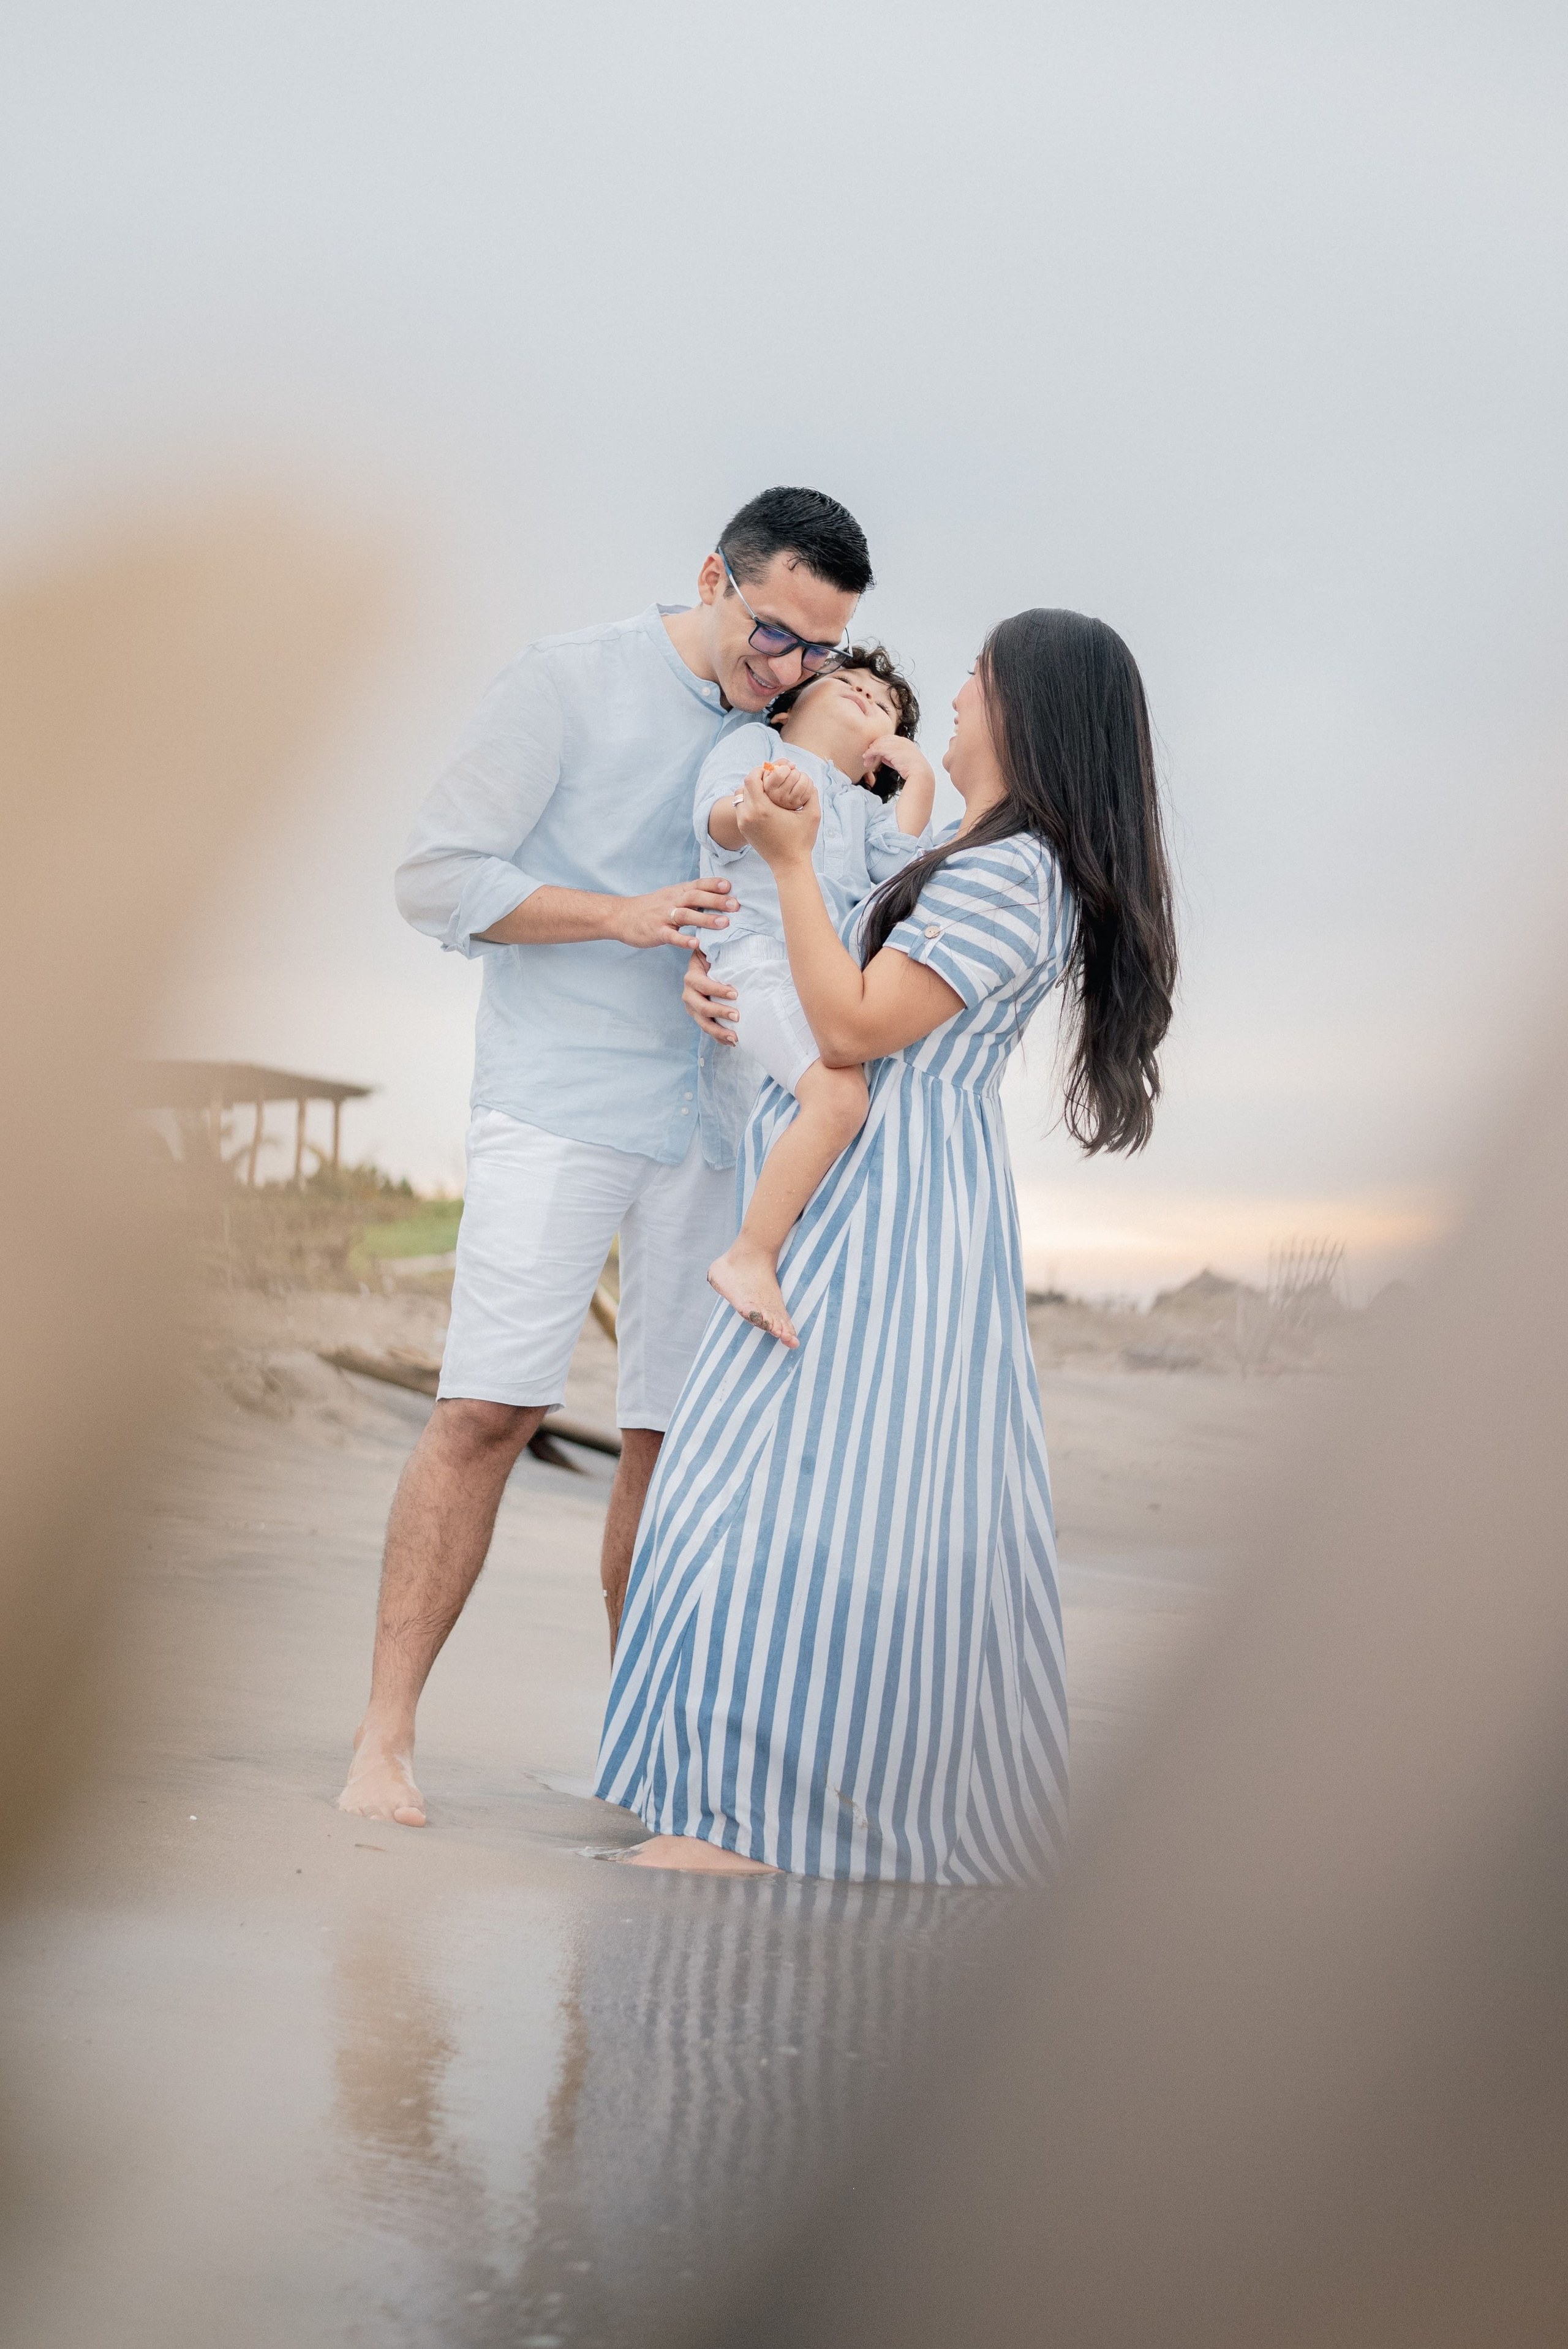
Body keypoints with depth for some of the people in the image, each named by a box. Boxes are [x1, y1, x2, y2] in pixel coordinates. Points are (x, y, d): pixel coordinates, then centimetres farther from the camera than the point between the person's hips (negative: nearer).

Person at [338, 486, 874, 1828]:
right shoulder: (571, 686, -4)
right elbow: (437, 879, -7)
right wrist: (625, 915, -17)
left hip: (715, 1124, 5)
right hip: (562, 1108, -5)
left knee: (679, 1436, 3)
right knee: (491, 1408, -12)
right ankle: (386, 1736, -7)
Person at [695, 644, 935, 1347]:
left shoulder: (864, 810, 33)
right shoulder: (753, 742, 16)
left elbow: (900, 868, 12)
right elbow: (716, 821, -5)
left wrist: (918, 781, 13)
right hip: (760, 954, -8)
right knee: (840, 1092, -29)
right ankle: (750, 1257, -25)